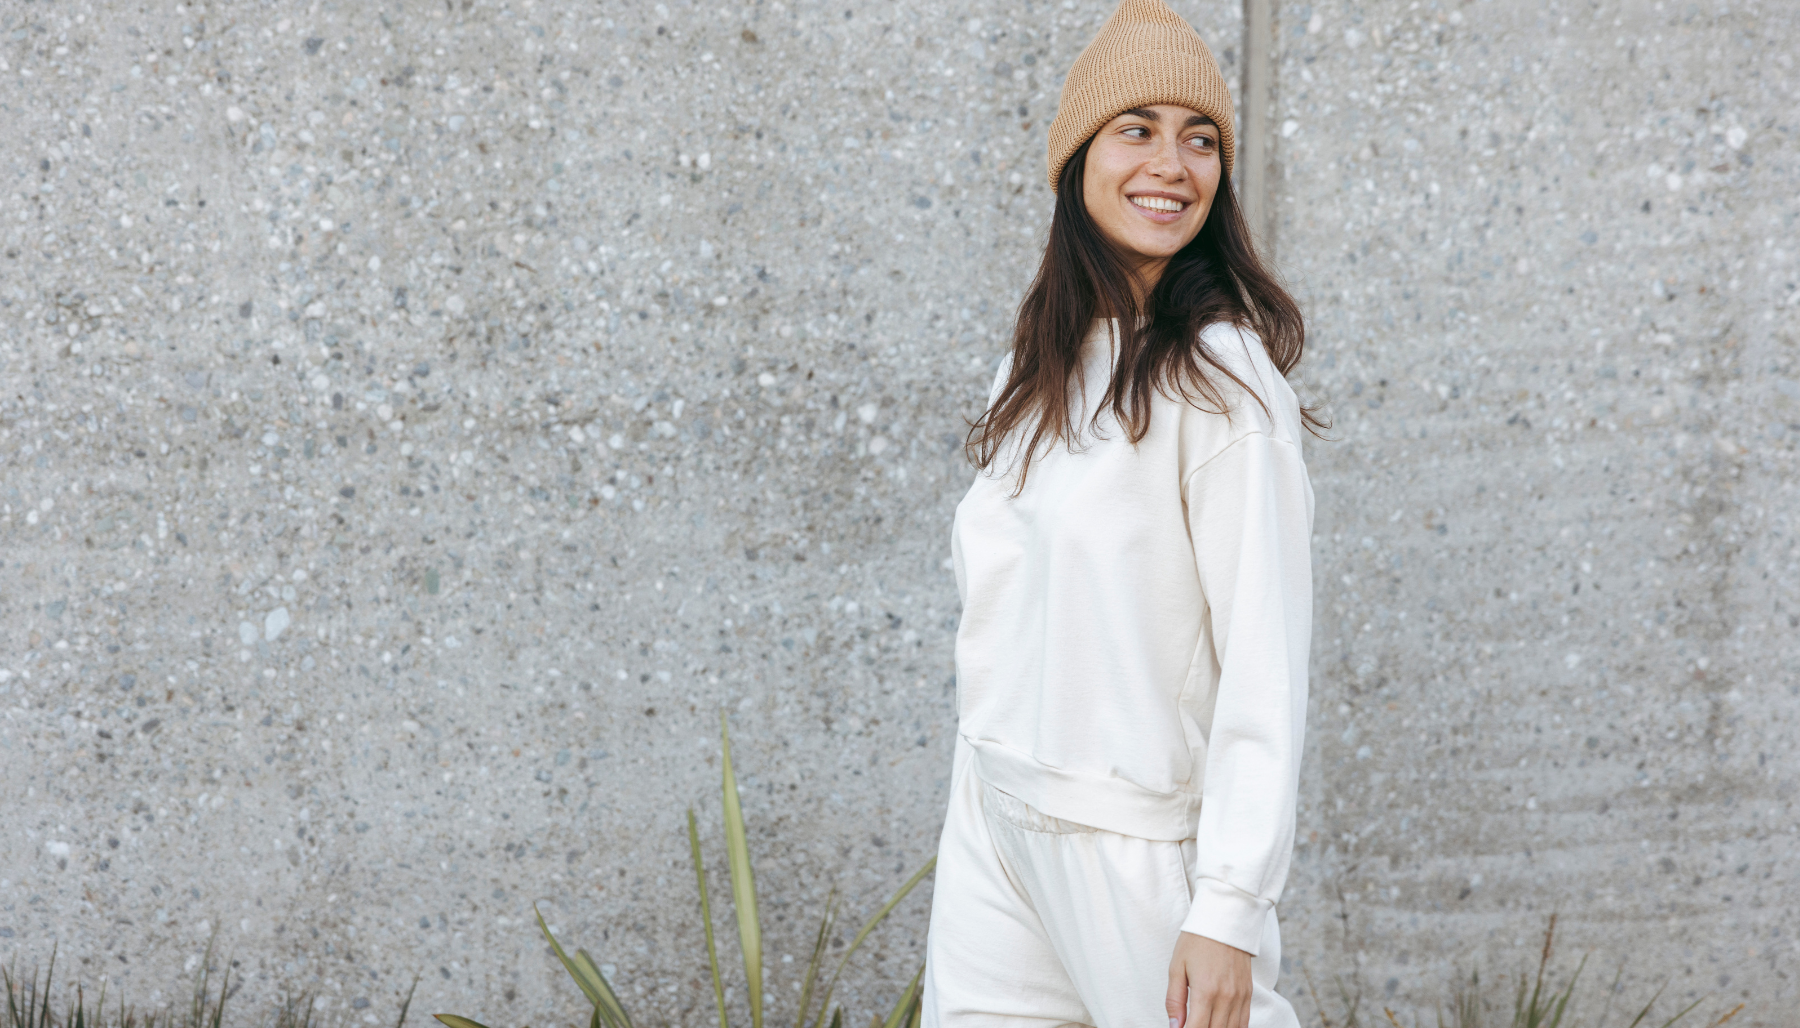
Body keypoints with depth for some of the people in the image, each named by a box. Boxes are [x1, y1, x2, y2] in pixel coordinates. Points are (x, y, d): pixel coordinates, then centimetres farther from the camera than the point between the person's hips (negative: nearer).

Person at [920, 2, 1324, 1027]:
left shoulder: (1222, 377, -12)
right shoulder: (1036, 375, 11)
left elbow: (1266, 661, -17)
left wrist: (1228, 909, -21)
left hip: (1134, 838, -6)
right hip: (994, 824, 7)